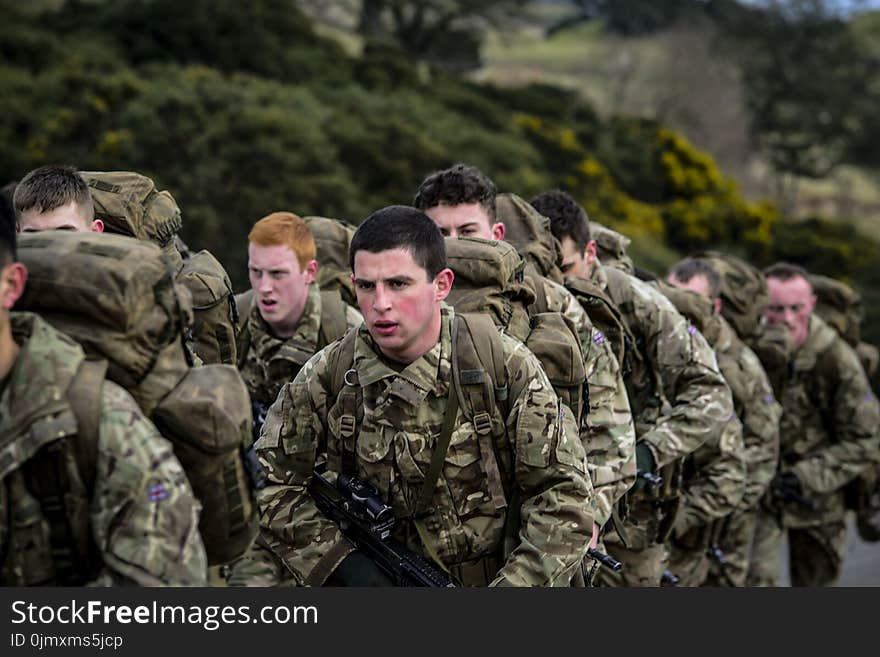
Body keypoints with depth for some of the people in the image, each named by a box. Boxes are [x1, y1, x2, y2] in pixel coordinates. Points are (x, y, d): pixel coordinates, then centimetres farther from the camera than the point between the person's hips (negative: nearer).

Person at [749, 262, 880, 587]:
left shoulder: (836, 360, -17)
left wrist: (810, 477, -22)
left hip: (817, 496, 0)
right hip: (755, 487, 0)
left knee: (816, 580, 17)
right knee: (752, 580, -17)